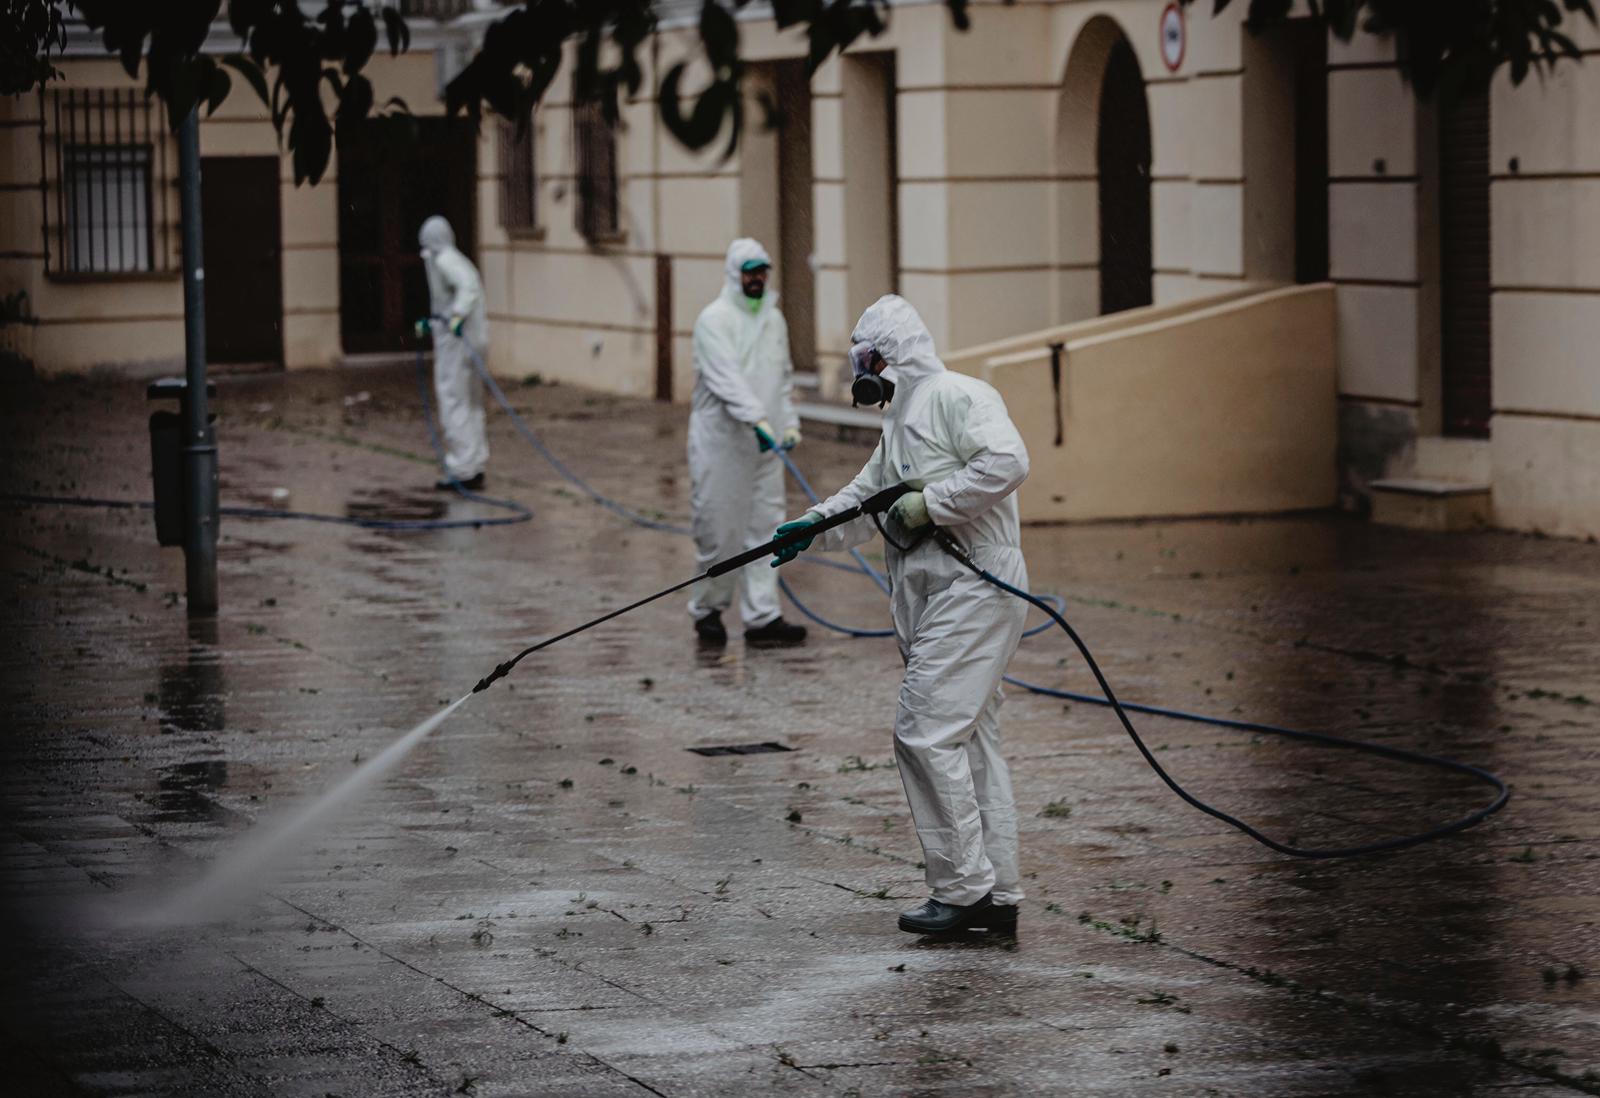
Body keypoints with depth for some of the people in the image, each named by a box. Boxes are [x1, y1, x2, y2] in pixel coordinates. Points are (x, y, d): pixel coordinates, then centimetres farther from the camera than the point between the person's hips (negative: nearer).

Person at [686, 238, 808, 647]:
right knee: (719, 532, -1)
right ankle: (707, 610, 17)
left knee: (764, 529, 2)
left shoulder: (774, 319, 14)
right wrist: (757, 419, -32)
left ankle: (761, 617, 3)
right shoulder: (715, 319, -9)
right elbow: (726, 377, -22)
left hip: (764, 444, 6)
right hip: (721, 442, -6)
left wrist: (789, 422, 11)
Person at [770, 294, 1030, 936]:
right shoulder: (900, 423, 22)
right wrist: (809, 528, 17)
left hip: (973, 589, -10)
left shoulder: (957, 397, -10)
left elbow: (1006, 462, -24)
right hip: (936, 602, 10)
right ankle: (998, 896, 12)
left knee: (927, 733, -13)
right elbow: (866, 496, 32)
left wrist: (928, 503, -20)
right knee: (970, 745, 10)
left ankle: (965, 888, -9)